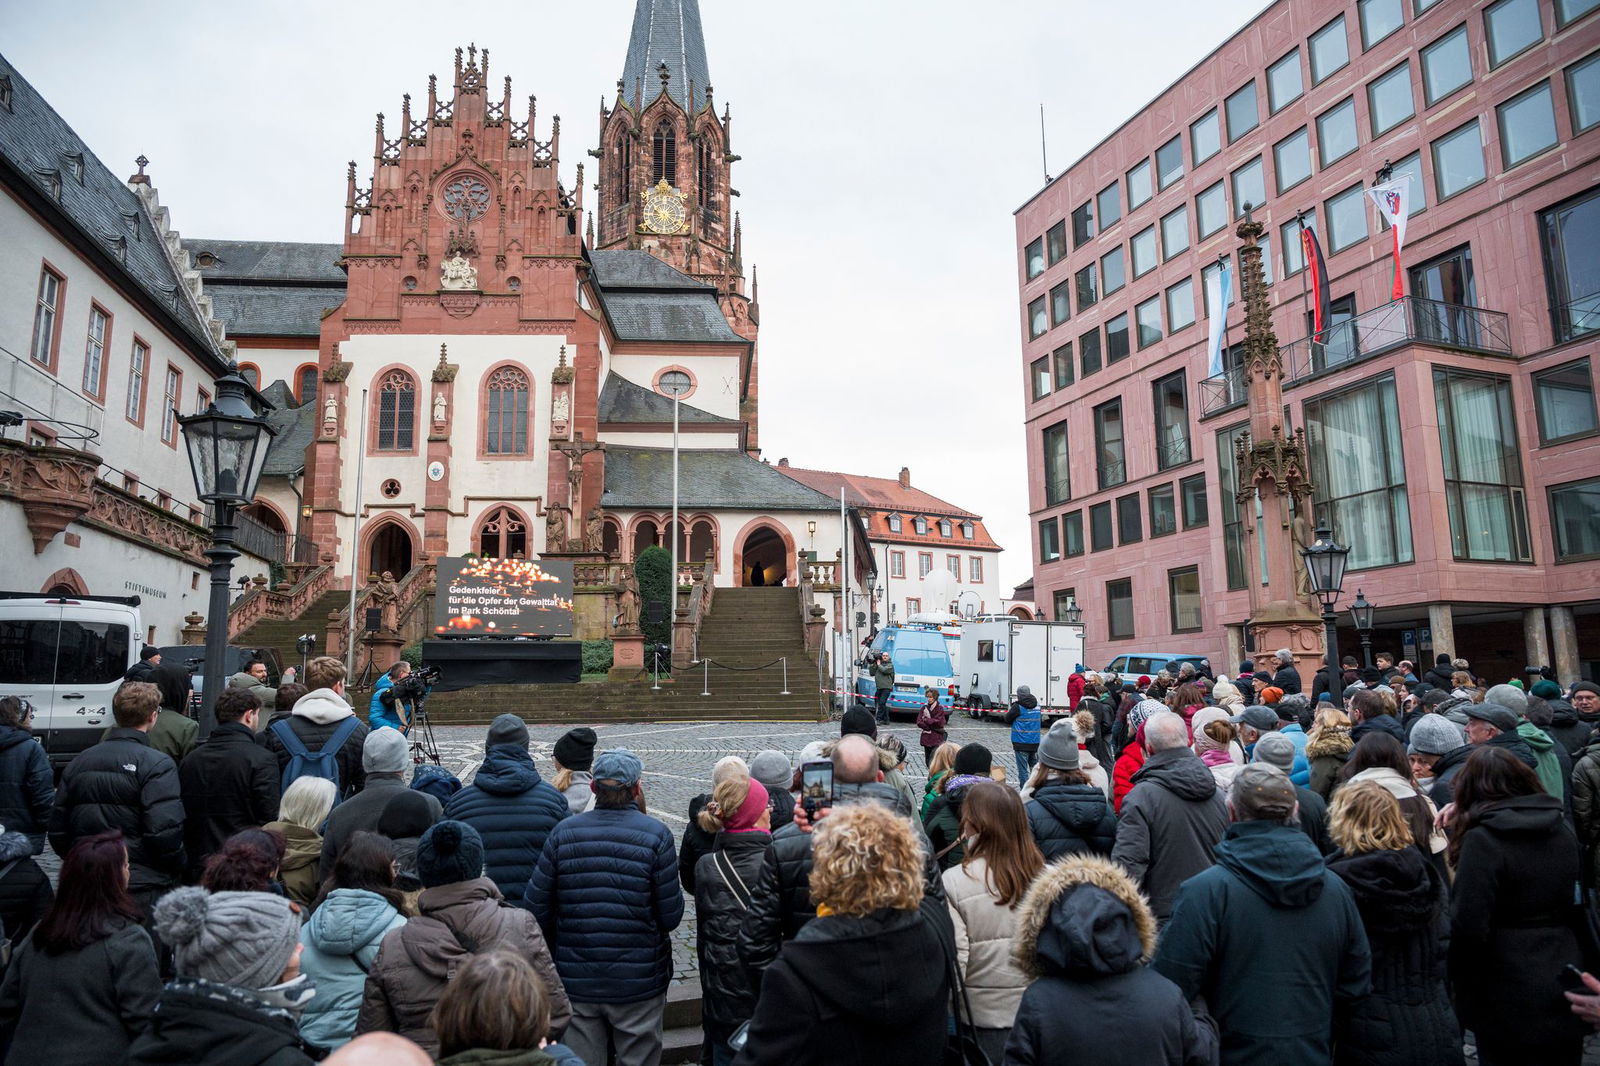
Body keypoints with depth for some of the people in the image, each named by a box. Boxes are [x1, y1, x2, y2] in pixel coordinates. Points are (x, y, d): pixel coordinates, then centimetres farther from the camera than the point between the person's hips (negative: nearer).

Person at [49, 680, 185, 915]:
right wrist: (177, 871, -3)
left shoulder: (80, 761, 8)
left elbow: (57, 829, 12)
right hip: (142, 890, -6)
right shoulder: (157, 764, -13)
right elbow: (165, 831, -20)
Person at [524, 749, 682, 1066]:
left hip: (575, 981, 2)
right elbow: (671, 917, -11)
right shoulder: (656, 835, -12)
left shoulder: (563, 832, -6)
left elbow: (535, 908, -4)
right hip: (638, 981, -2)